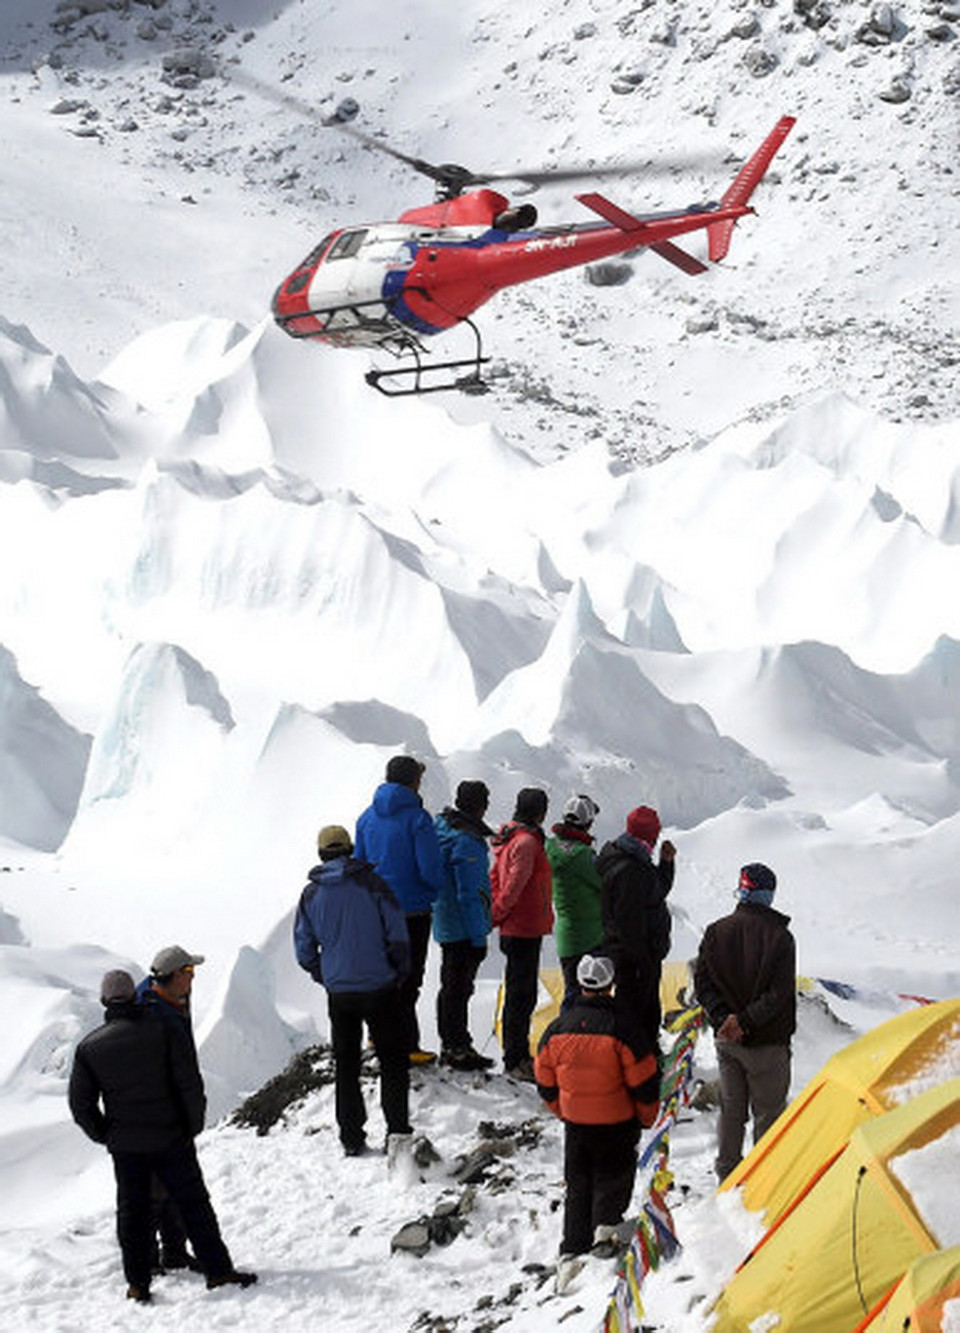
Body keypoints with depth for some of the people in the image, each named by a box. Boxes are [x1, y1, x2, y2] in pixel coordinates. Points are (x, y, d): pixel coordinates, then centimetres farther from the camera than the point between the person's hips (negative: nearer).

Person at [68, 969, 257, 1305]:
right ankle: (218, 1270, 8)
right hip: (171, 1139, -2)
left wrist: (105, 1135, 12)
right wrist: (194, 1125, 0)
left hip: (125, 1147, 2)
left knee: (132, 1211, 11)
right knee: (193, 1204, 6)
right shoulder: (164, 1032, -9)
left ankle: (138, 1283, 12)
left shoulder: (89, 1047, -3)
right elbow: (190, 1085, -12)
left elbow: (81, 1104, -1)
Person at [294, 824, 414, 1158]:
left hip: (339, 993, 2)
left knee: (346, 1065, 12)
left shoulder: (311, 894, 0)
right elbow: (397, 936, -8)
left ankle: (352, 1139, 13)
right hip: (379, 988, -2)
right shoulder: (371, 883, -7)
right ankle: (397, 1130, -8)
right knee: (392, 1059, 6)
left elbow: (304, 951, 4)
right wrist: (399, 973, 7)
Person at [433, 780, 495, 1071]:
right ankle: (458, 1049, 3)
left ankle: (450, 1045, 25)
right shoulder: (466, 841, -21)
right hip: (464, 928, -10)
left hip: (446, 925, 10)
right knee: (459, 988, -3)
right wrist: (478, 937, -18)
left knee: (452, 986, 17)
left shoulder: (444, 828, 9)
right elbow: (469, 895, -22)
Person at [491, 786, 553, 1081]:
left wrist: (497, 912, 15)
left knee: (520, 993, 17)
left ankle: (518, 1055, 25)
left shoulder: (510, 837, 12)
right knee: (520, 995, -5)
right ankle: (515, 1061, -2)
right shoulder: (527, 841, -18)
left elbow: (496, 877, 18)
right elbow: (514, 885, -22)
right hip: (525, 929, -10)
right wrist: (497, 915, -11)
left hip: (515, 928, 10)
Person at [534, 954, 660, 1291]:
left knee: (577, 1187, 14)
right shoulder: (621, 1027, -17)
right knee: (613, 1176, 12)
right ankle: (606, 1225, -11)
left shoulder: (557, 1029, -4)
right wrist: (646, 1118, 5)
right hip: (617, 1124, -3)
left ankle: (571, 1253, 9)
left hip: (575, 1124, 3)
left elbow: (545, 1083, 7)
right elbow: (644, 1082, -12)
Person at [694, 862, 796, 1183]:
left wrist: (723, 1018, -7)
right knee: (768, 1112, 5)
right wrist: (746, 1021, -15)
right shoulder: (779, 936, -13)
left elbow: (703, 983, -2)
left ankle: (727, 1177, 23)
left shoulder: (716, 932, 0)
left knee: (731, 1108, 16)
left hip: (726, 1039, 5)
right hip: (766, 1042, -5)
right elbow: (779, 993, -18)